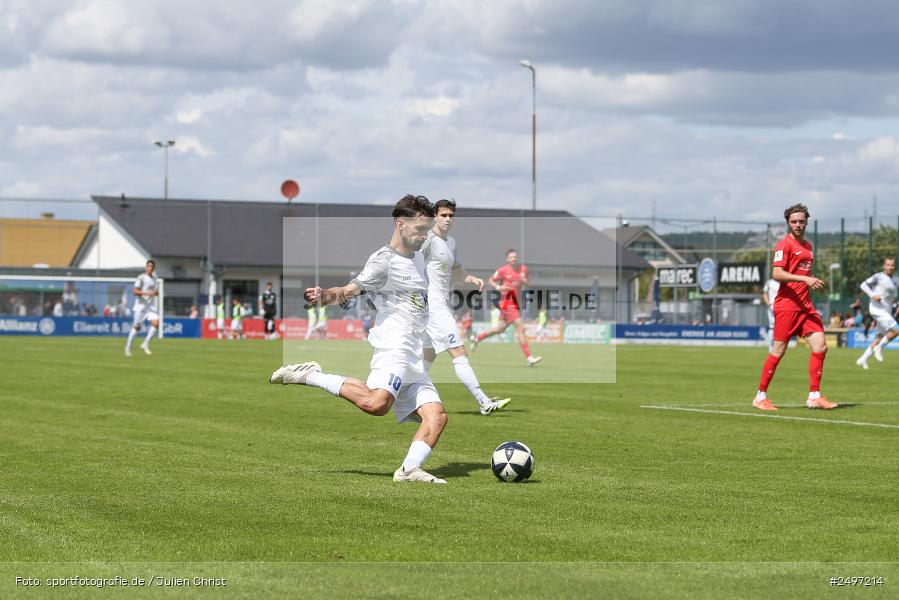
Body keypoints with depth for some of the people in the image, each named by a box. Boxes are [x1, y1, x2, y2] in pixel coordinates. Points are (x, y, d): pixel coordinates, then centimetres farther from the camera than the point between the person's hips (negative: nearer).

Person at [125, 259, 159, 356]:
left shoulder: (155, 279, 13)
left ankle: (145, 344, -4)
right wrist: (147, 293, -27)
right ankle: (128, 346, 16)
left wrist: (156, 292, -1)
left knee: (155, 323, -15)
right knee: (137, 326, -1)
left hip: (151, 306, 5)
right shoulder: (141, 277, -7)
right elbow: (135, 291, -14)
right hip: (141, 305, -5)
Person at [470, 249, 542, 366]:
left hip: (516, 302, 7)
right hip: (507, 302, -7)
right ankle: (529, 358, -14)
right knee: (520, 328, -14)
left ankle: (478, 338, 40)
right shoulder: (503, 270, -8)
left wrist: (523, 281, -8)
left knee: (501, 328, 19)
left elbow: (526, 284, 16)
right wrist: (498, 287, -16)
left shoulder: (523, 269, 6)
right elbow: (491, 280, 4)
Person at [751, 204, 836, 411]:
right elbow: (777, 274, -18)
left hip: (805, 305, 7)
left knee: (820, 347, -4)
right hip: (787, 305, -7)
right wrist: (805, 279, -24)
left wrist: (813, 281, 16)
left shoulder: (808, 245, 18)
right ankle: (760, 396, 7)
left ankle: (814, 396, 2)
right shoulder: (784, 244, -7)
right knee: (779, 351, -4)